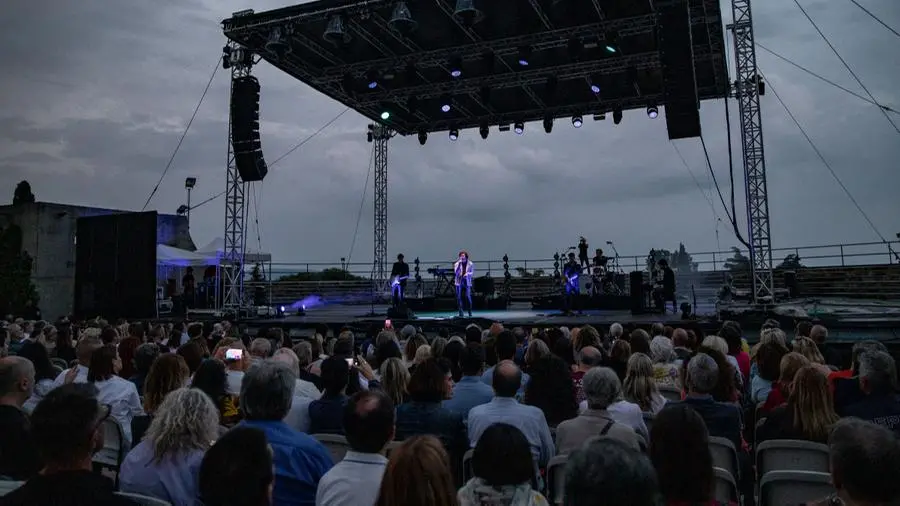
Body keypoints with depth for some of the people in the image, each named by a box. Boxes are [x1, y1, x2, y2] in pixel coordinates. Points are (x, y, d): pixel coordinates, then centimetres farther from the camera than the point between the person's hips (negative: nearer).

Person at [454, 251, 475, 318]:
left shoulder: (470, 264, 5)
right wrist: (459, 263, -12)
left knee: (468, 297, -6)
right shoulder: (457, 264, 6)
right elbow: (456, 272, -6)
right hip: (459, 282, 1)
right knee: (459, 297, -1)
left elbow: (472, 273, 4)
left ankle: (470, 312, 6)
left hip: (467, 282, -1)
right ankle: (461, 313, 7)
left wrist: (467, 273, -16)